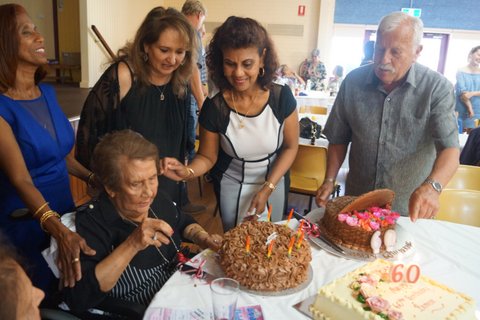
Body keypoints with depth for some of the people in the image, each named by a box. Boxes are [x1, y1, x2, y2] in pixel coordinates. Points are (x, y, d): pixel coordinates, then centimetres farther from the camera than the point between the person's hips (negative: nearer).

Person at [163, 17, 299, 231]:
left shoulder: (282, 97, -20)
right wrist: (187, 171, -32)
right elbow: (207, 157, -10)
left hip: (275, 183, 1)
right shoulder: (214, 108, -21)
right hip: (232, 188, -1)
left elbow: (290, 147, -8)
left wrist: (267, 188, -15)